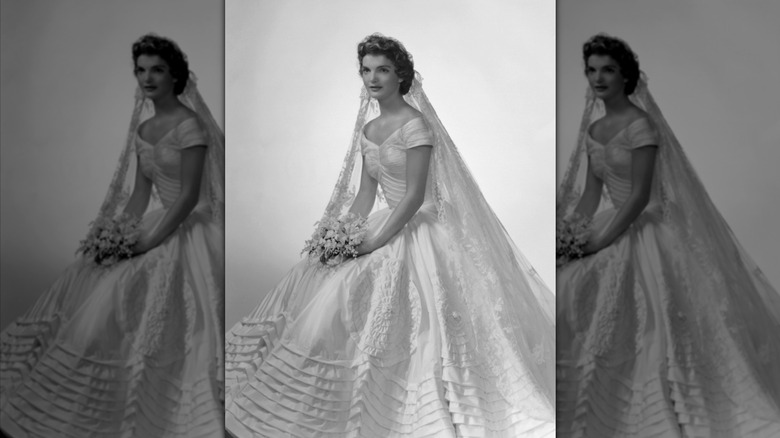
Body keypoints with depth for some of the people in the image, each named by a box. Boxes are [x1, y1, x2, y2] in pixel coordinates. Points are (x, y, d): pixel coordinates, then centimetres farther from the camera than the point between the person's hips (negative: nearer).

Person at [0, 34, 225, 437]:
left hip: (190, 230, -8)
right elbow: (140, 191, 13)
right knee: (89, 281, 2)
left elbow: (190, 196, -18)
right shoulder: (143, 127, 11)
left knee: (129, 291, -20)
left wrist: (149, 242, -19)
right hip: (160, 223, 8)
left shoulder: (189, 125, -14)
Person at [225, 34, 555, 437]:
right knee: (313, 279, 1)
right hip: (388, 224, 8)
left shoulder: (416, 125, -14)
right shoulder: (368, 128, 11)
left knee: (351, 291, -20)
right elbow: (365, 191, 12)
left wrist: (375, 243, -19)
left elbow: (415, 196, -18)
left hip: (420, 229, -8)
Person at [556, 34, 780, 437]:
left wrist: (599, 243, -20)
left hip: (649, 228, -8)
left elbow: (640, 196, -17)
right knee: (567, 286, -4)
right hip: (615, 223, 8)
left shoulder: (640, 124, -13)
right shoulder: (593, 126, 10)